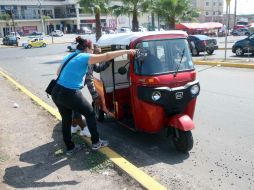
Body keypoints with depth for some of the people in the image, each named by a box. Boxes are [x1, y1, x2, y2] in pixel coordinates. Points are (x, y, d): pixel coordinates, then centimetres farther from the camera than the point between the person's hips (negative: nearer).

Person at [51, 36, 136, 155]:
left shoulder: (69, 56, 14)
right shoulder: (85, 57, -8)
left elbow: (58, 72, 23)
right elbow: (107, 56, -10)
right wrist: (126, 51, -4)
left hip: (57, 92, 8)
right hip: (70, 94, -8)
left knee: (66, 120, 20)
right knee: (90, 113, 13)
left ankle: (70, 148, 31)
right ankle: (95, 142, 21)